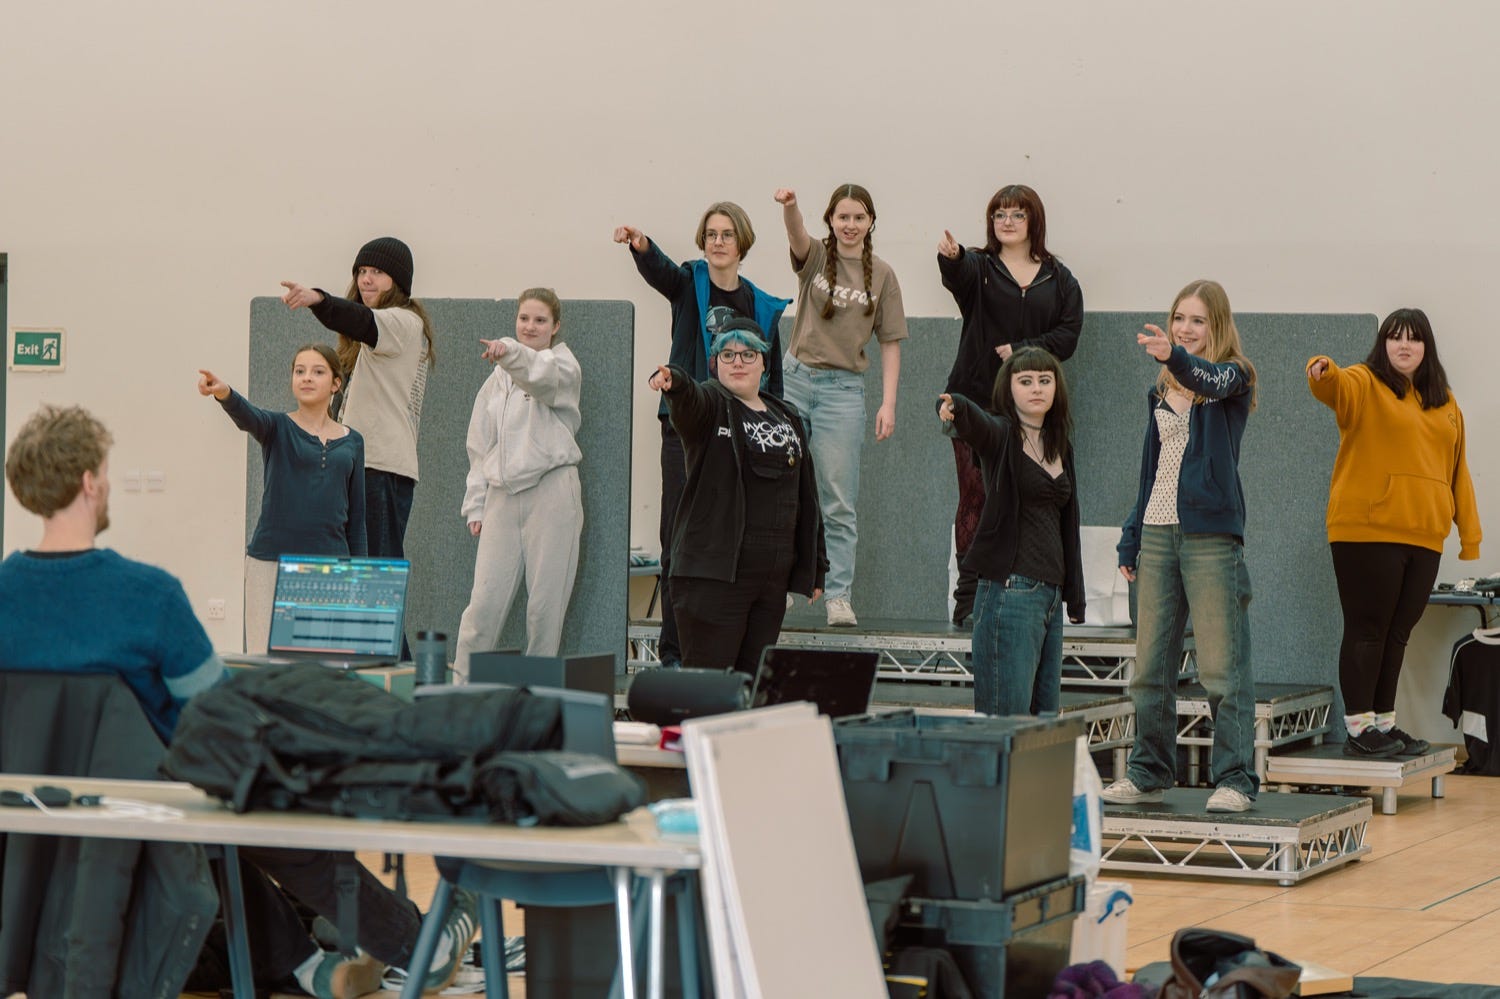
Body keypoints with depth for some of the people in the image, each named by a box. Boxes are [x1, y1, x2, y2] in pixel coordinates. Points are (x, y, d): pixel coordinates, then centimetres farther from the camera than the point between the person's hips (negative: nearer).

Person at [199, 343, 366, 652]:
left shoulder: (352, 442, 11)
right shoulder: (278, 428, 3)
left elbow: (356, 515, 13)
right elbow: (248, 417, -21)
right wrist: (224, 393, -43)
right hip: (271, 561, -2)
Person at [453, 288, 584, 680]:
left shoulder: (563, 368, 2)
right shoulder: (498, 379, 18)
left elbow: (542, 375, -24)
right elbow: (480, 445, 21)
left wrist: (511, 352, -44)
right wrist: (475, 505, 14)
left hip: (551, 492, -4)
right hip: (502, 496, 4)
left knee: (546, 601, -3)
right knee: (486, 600, -4)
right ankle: (462, 681, -1)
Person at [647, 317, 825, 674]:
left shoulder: (787, 420, 17)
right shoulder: (710, 406, 1)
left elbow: (806, 499, 21)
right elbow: (688, 401, -25)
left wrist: (814, 568, 19)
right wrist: (672, 382, -49)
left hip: (773, 577, 6)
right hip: (715, 573, -6)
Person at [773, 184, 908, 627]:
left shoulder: (881, 275, 4)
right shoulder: (815, 257, 3)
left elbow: (890, 342, 5)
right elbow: (797, 235, -21)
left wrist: (888, 403, -3)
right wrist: (789, 207, -44)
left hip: (843, 388, -1)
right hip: (795, 378, 1)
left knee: (839, 502, -1)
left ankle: (838, 596, 2)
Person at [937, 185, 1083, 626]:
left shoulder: (1058, 278, 14)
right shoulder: (978, 266, 8)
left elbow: (1069, 334, 4)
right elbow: (959, 275, -17)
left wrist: (1023, 350, -12)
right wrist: (951, 257, -40)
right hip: (976, 398, -1)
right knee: (976, 496, -4)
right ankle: (968, 599, -2)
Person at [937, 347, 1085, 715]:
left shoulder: (1060, 446, 16)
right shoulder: (1000, 435, -4)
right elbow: (972, 421, -28)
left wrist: (1075, 598, 20)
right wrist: (951, 408, -52)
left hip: (1050, 594, 7)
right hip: (1009, 591, -7)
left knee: (1046, 719, 8)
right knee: (1007, 717, -11)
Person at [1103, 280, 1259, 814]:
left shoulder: (1232, 375, -1)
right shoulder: (1162, 391, 16)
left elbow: (1209, 381, -27)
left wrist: (1175, 357, -47)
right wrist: (1130, 540, 15)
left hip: (1210, 534, -6)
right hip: (1158, 532, 6)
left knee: (1223, 667, -7)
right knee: (1151, 665, 9)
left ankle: (1235, 779, -4)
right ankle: (1149, 773, 18)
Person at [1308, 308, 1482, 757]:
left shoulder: (1445, 403, 16)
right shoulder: (1364, 384, -1)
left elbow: (1458, 470, 18)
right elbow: (1337, 389, -25)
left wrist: (1469, 534, 15)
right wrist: (1323, 372, -49)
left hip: (1423, 537, 6)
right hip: (1367, 533, -6)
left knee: (1397, 633, 11)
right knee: (1367, 629, -3)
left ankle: (1384, 723, 20)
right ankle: (1359, 728, 0)